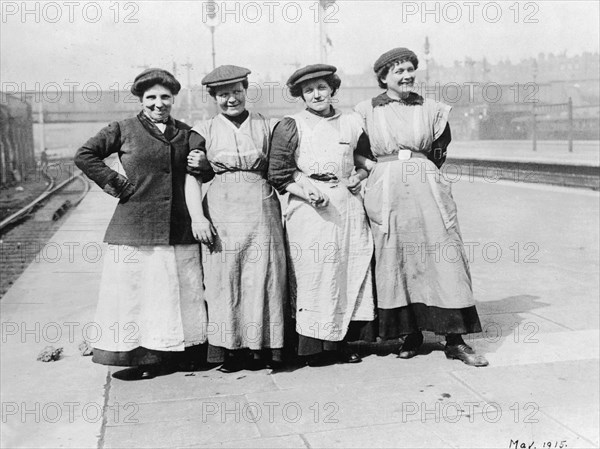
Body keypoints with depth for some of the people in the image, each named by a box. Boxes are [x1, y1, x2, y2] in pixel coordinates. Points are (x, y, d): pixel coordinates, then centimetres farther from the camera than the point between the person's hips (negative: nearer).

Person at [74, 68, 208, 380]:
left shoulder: (185, 133, 13)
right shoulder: (124, 130, 3)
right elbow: (84, 155, 3)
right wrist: (112, 182, -3)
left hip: (179, 232, 3)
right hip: (135, 230, -3)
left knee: (180, 293, 7)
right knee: (136, 293, 0)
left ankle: (171, 353, 19)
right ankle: (142, 354, 9)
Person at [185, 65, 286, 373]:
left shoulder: (265, 126, 11)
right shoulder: (204, 131, 9)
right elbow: (192, 176, 2)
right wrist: (197, 217, -10)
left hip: (261, 209, 1)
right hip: (221, 212, 0)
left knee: (262, 277, -1)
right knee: (224, 280, -1)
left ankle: (261, 347, 9)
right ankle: (229, 349, 7)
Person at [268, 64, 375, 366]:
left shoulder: (351, 123, 13)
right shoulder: (290, 127, 3)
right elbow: (278, 174, -1)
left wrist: (359, 177, 4)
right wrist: (309, 191, -13)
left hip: (348, 206, 4)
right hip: (309, 209, -3)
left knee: (351, 270, 3)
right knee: (314, 273, -5)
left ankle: (341, 342, 14)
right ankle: (314, 347, 5)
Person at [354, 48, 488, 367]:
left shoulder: (431, 110, 10)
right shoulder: (366, 111, 8)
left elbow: (438, 153, 17)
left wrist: (416, 169, 9)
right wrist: (372, 166, 1)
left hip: (426, 188, 1)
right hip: (386, 193, 0)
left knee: (442, 259, -4)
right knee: (395, 263, 1)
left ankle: (455, 340, 1)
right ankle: (410, 334, 14)